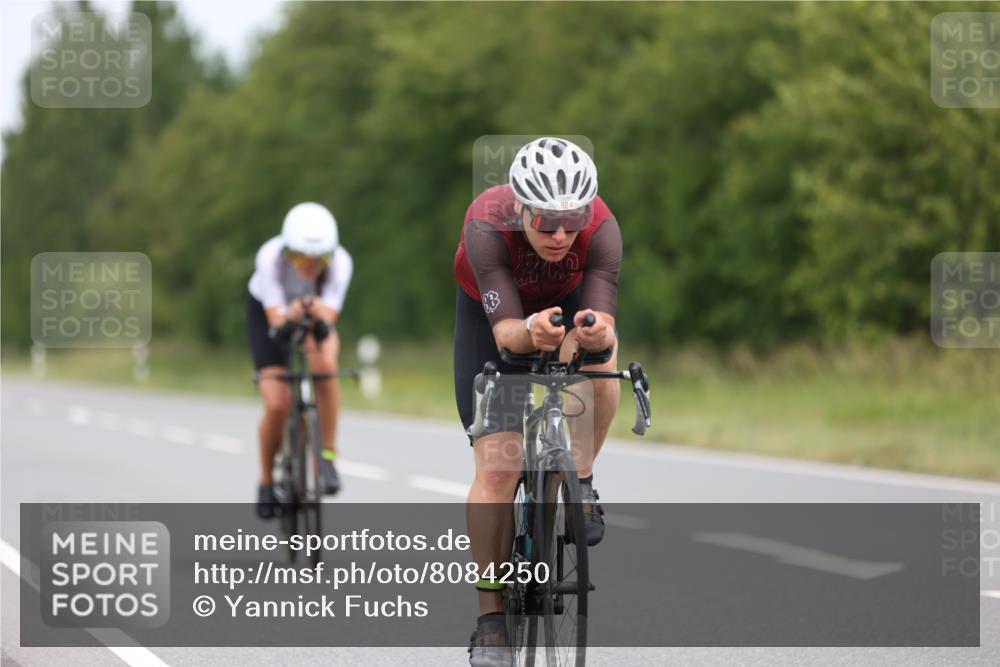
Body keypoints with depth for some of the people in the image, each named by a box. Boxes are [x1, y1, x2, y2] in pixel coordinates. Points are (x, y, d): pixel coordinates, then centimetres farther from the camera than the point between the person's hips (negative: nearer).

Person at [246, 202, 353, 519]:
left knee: (325, 364, -33)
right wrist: (290, 317, -60)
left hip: (318, 315, 1)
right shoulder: (270, 257, -36)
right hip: (268, 313, -1)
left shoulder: (340, 262, -33)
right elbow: (276, 320, -37)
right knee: (277, 405, -15)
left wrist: (320, 316, -59)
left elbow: (330, 317, -35)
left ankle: (328, 456, -20)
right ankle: (266, 480, 11)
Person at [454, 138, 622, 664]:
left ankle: (580, 482, -9)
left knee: (595, 360, -35)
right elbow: (505, 330, -40)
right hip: (490, 310, -1)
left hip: (568, 301, 1)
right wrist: (530, 332, -62)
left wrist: (597, 333, -60)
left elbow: (605, 327, -38)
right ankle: (491, 618, -3)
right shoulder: (487, 226, -38)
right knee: (497, 468, -12)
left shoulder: (601, 228, -34)